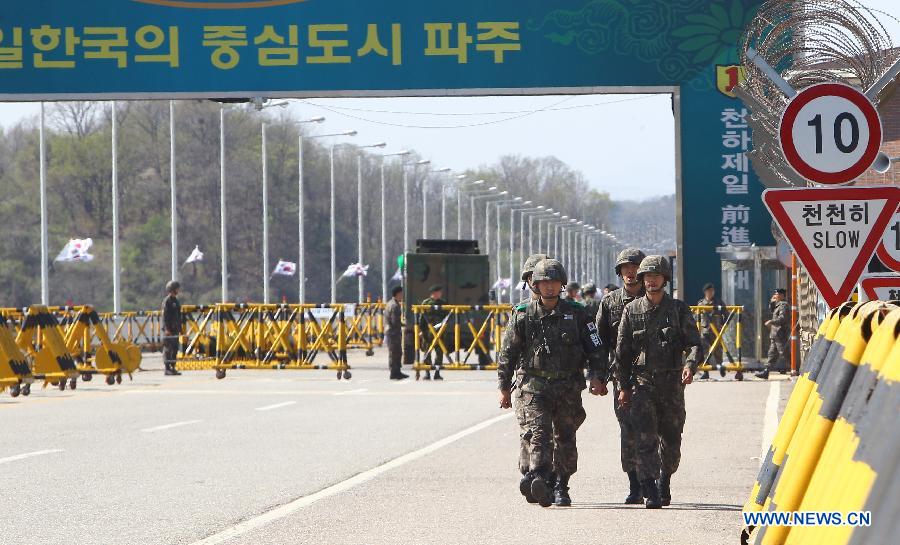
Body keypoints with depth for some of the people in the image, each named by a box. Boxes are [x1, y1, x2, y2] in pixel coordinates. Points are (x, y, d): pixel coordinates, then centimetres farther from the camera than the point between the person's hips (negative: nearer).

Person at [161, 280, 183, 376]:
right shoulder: (167, 301, -9)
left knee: (175, 349, 8)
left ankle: (173, 367, 12)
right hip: (168, 329, -8)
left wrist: (179, 329, 20)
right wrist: (167, 329, -21)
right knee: (168, 349, -7)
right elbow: (165, 316, -15)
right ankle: (167, 368, -6)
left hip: (175, 329, 8)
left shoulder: (176, 301, 17)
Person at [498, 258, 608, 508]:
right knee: (539, 433, -19)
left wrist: (597, 376, -7)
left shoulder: (576, 314, 6)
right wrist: (504, 387, 6)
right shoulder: (522, 315, 4)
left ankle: (561, 487, 22)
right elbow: (508, 354, 8)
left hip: (568, 387, 2)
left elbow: (594, 348, 7)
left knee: (565, 439, 9)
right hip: (533, 385, -2)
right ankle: (538, 478, -36)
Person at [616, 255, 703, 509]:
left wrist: (690, 364, -23)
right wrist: (624, 387, 5)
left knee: (671, 439, 10)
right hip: (642, 381, -1)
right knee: (646, 438, -14)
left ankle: (665, 479, 36)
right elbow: (622, 351, 9)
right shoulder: (632, 310, 5)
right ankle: (650, 493, -18)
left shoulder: (679, 309, 3)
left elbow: (694, 343, -2)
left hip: (672, 383, 1)